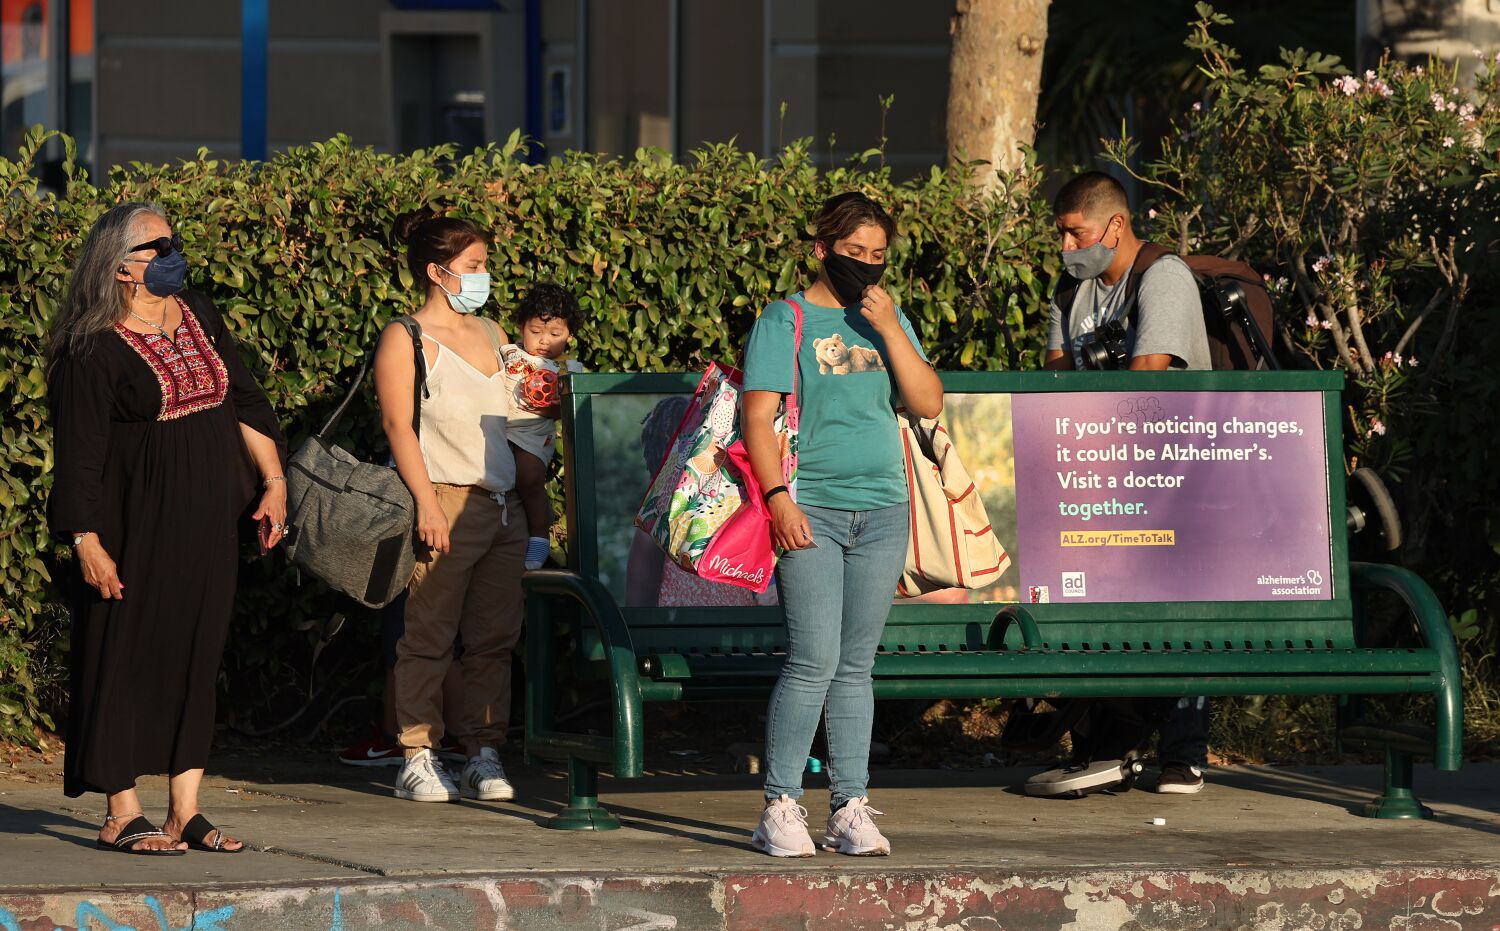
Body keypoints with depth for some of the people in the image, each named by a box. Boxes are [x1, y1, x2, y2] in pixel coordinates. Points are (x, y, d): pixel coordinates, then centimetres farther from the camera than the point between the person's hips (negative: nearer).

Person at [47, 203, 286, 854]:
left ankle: (185, 812, 11)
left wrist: (273, 481, 9)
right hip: (137, 526, -7)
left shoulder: (199, 317, 10)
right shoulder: (93, 350, -11)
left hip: (207, 528, 7)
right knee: (127, 659, -2)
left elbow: (245, 401, 15)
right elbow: (79, 453, -12)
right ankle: (122, 816, 3)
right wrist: (86, 541, -17)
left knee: (198, 656, 7)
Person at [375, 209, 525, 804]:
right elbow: (398, 424, -8)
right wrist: (427, 504, -18)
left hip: (502, 504, 6)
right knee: (429, 638, -5)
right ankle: (418, 759, -1)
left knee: (495, 638, 3)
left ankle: (484, 755, 6)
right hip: (447, 504, -6)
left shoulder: (490, 334, 18)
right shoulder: (406, 340, -1)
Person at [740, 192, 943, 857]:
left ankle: (851, 808, 9)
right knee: (815, 660, -13)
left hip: (882, 511, 5)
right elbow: (758, 416, -6)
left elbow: (928, 404, 6)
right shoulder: (786, 321, 0)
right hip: (812, 511, -5)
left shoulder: (888, 321, 15)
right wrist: (778, 497, -17)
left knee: (856, 665, 6)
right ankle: (781, 808, -6)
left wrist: (889, 329, -3)